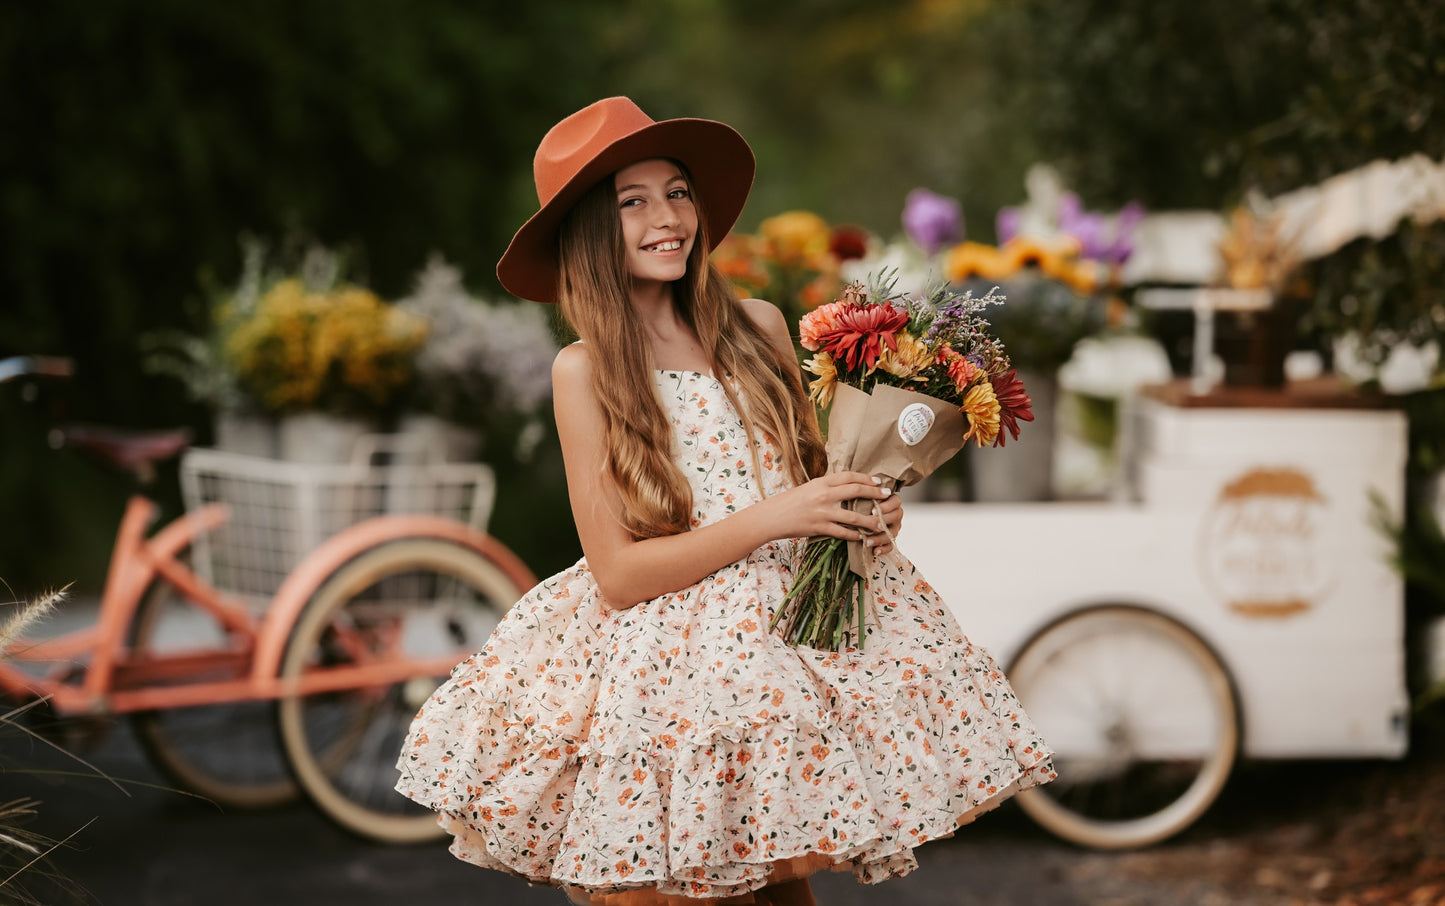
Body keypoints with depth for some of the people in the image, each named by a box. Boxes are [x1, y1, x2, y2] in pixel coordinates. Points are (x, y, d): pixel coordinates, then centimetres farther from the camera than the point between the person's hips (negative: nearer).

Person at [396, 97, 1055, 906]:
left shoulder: (759, 328, 6)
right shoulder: (584, 373, -4)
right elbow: (618, 573, -9)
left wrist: (868, 513, -2)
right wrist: (774, 518, -15)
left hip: (811, 619, 3)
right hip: (669, 650, -3)